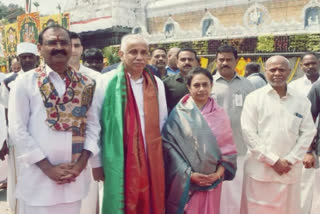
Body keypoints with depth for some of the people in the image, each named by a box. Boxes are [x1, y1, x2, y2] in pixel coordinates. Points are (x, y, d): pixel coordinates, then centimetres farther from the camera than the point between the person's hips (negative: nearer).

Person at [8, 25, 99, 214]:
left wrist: (81, 162, -7)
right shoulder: (25, 82, -3)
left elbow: (92, 124, 4)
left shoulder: (86, 85, 4)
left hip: (75, 178, 3)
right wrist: (48, 168, -10)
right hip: (38, 178, -2)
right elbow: (17, 130, -7)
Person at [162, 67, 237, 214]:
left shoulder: (220, 114, 3)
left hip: (212, 181, 3)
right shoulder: (179, 113, -6)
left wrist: (218, 173, -6)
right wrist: (189, 173, -12)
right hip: (185, 181, -2)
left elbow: (228, 148, 4)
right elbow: (170, 145, -9)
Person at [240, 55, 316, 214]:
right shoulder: (254, 98, -1)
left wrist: (290, 160, -5)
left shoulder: (302, 101, 6)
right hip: (260, 168, -2)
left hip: (290, 170, 2)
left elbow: (308, 132, 5)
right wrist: (273, 160, -10)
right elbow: (249, 133, -6)